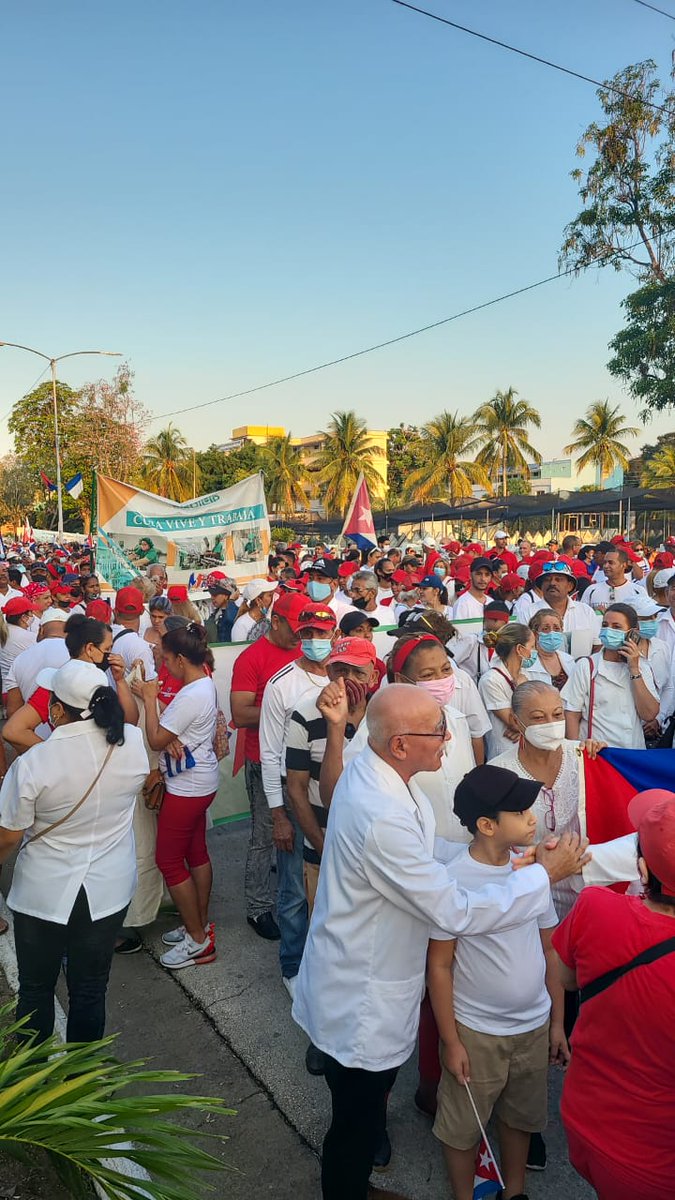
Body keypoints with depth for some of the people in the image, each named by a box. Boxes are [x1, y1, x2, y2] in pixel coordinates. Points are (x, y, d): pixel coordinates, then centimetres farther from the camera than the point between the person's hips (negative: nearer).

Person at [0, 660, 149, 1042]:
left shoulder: (32, 764, -24)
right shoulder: (134, 743, -14)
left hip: (44, 895, -2)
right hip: (109, 891, 3)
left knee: (36, 990, 21)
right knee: (91, 990, 19)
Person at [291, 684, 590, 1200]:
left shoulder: (370, 769, -7)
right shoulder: (381, 816, -38)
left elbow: (426, 850, 4)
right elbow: (455, 913, -31)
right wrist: (544, 874, -21)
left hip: (367, 974, 9)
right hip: (363, 1005, -9)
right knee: (358, 1125, 17)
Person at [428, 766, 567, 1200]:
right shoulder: (454, 880, -23)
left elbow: (548, 950, 3)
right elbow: (439, 966, -14)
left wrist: (557, 1022, 8)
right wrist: (450, 1042, -10)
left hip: (535, 1028, 5)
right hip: (476, 1033, -4)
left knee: (521, 1117, 24)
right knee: (463, 1127, 16)